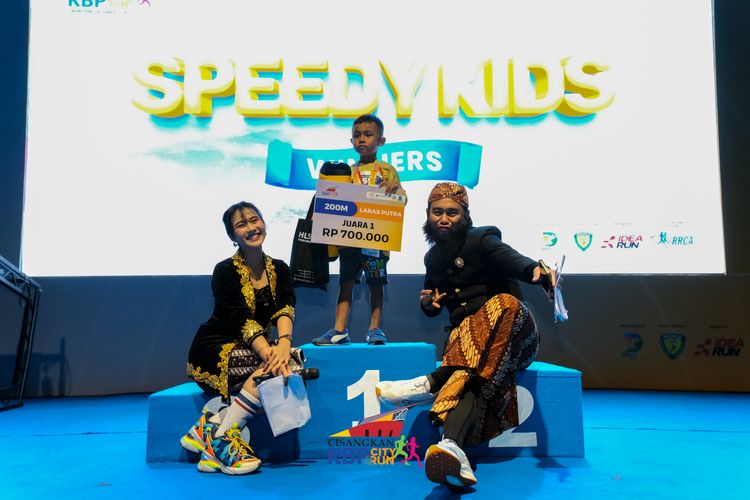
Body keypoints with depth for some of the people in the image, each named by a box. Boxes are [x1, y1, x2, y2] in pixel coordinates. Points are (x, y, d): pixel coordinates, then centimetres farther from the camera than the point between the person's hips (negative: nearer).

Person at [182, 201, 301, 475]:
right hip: (213, 351, -5)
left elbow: (285, 311, -12)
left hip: (256, 349, 5)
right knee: (273, 367, -31)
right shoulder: (225, 271, -10)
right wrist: (269, 353, -39)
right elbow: (242, 320, -23)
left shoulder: (280, 270, 5)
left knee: (293, 362, -26)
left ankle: (210, 425, -21)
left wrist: (284, 344, -34)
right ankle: (218, 440, -20)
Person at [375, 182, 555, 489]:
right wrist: (428, 302, 2)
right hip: (463, 332, 3)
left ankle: (432, 384, -42)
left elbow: (512, 259, -23)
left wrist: (537, 271, -47)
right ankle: (452, 446, -63)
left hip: (503, 327, -3)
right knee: (476, 375, -34)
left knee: (506, 303, -39)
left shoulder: (481, 240, -1)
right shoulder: (433, 258, 17)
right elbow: (431, 308, 29)